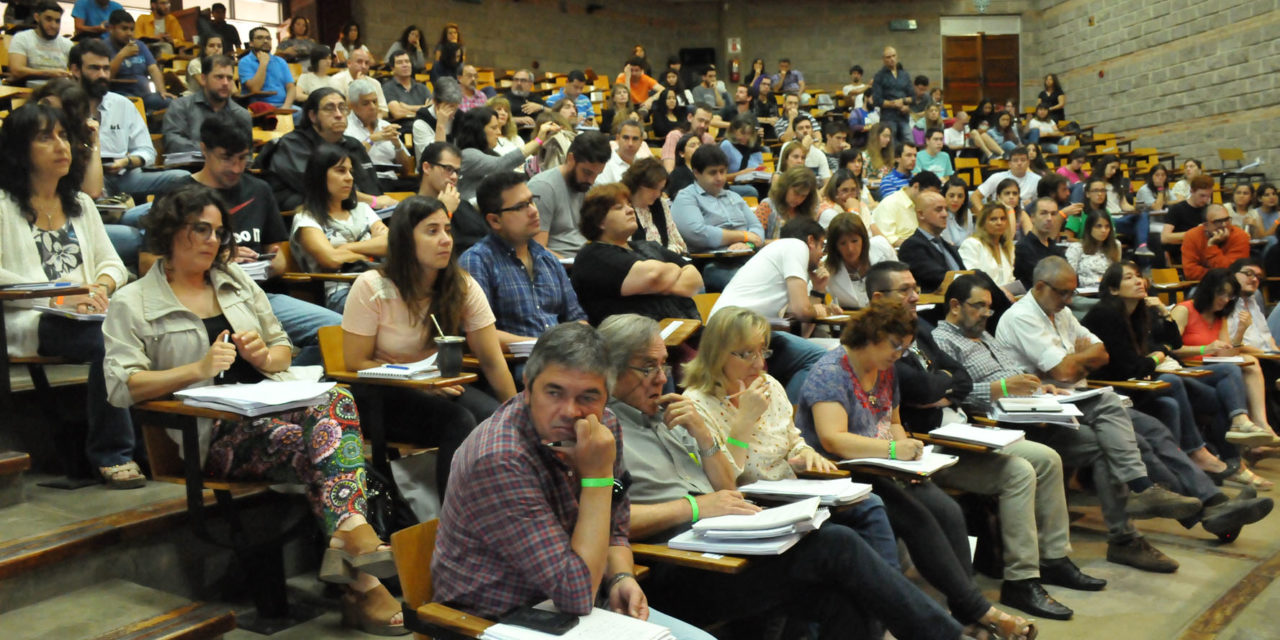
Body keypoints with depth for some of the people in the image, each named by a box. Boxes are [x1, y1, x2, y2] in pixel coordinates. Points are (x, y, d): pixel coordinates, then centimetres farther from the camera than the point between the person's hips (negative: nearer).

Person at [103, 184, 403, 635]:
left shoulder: (237, 281, 24)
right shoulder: (132, 305, 8)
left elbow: (284, 348, 26)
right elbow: (121, 387, -5)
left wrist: (265, 356, 1)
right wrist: (198, 369, -15)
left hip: (273, 405, 5)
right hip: (213, 433, -4)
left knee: (337, 400, -30)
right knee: (292, 438, -33)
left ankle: (348, 533, -47)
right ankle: (363, 583, -38)